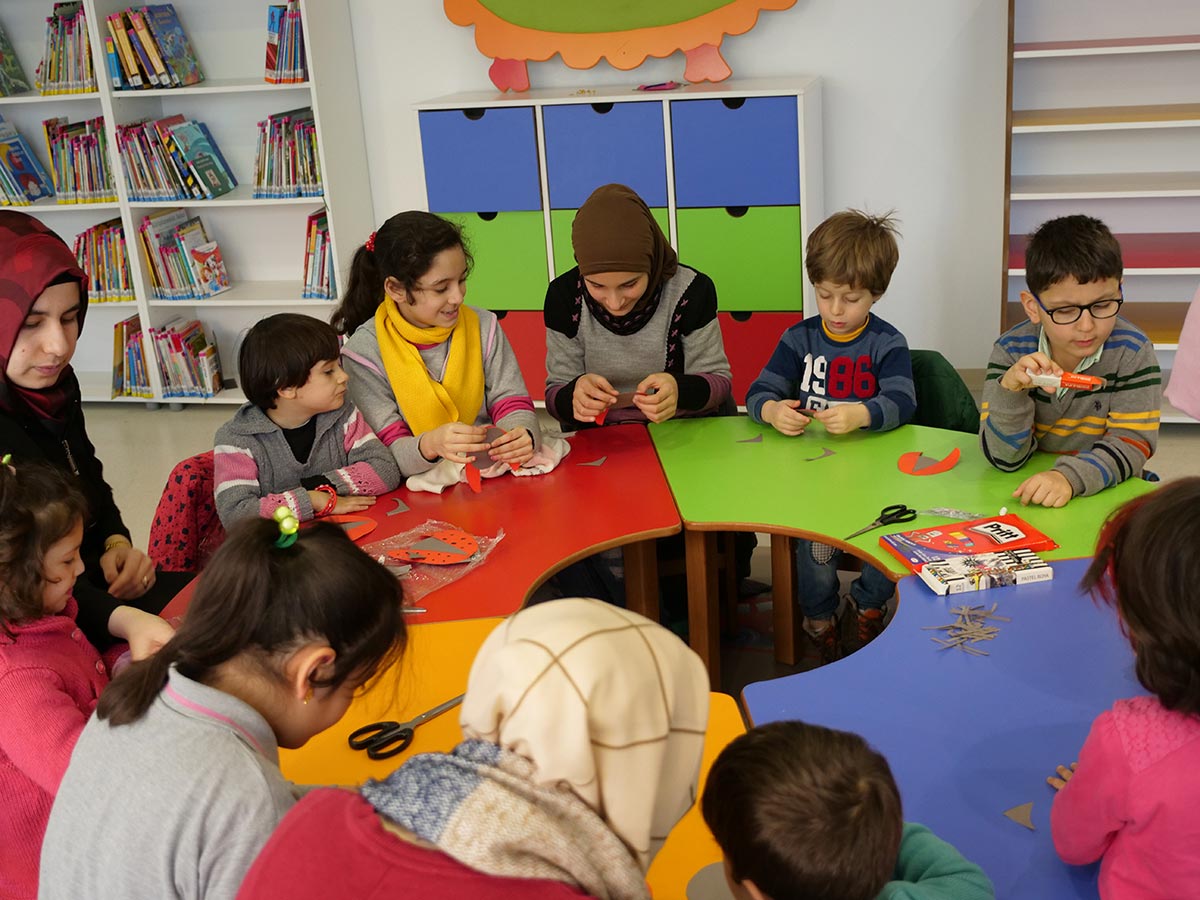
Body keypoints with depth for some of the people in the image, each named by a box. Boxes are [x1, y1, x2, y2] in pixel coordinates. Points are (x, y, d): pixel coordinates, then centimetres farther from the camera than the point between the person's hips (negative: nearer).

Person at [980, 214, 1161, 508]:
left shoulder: (1132, 352, -7)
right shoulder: (1011, 351, -7)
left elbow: (1133, 441, -11)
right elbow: (1005, 458, -8)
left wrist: (1070, 477, -28)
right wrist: (1010, 392, -25)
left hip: (1106, 493, -1)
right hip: (1026, 499, 1)